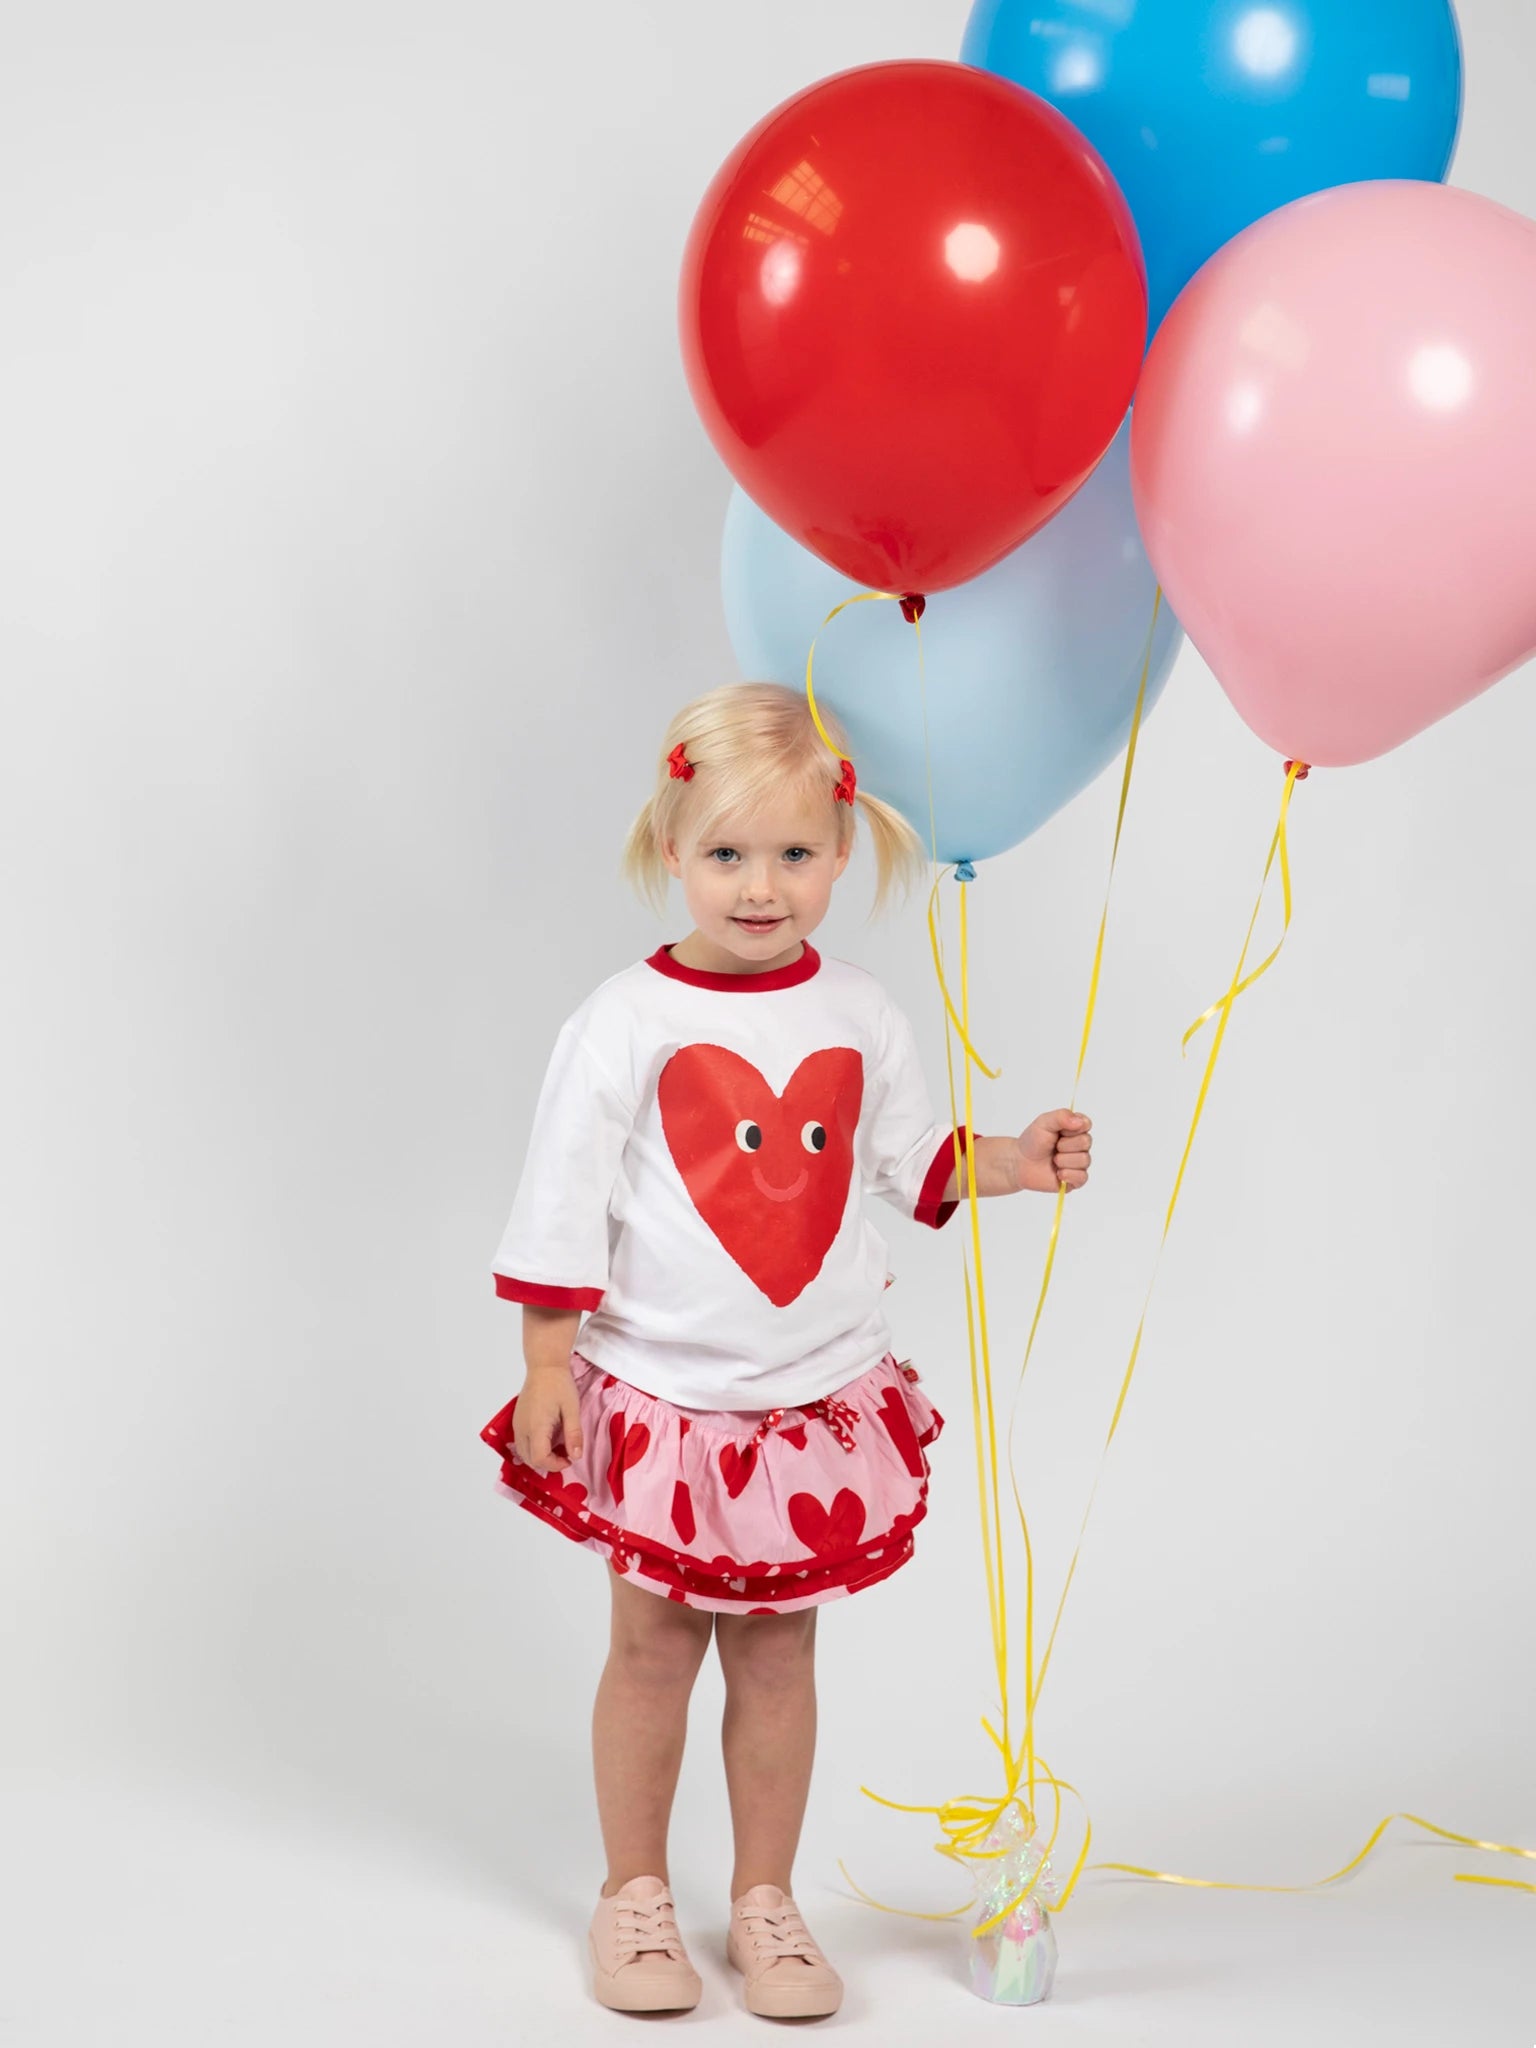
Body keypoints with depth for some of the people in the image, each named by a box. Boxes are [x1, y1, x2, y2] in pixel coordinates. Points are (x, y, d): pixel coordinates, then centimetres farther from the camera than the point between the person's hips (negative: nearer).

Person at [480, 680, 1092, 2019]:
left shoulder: (861, 1017, 0)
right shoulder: (626, 1021, -11)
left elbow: (911, 1161, 13)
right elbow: (563, 1206, -8)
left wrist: (1016, 1163, -1)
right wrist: (547, 1365, -8)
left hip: (818, 1399, 3)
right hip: (656, 1396, -2)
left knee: (778, 1653, 11)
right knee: (653, 1648, 9)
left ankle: (765, 1898, 25)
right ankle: (635, 1895, 25)